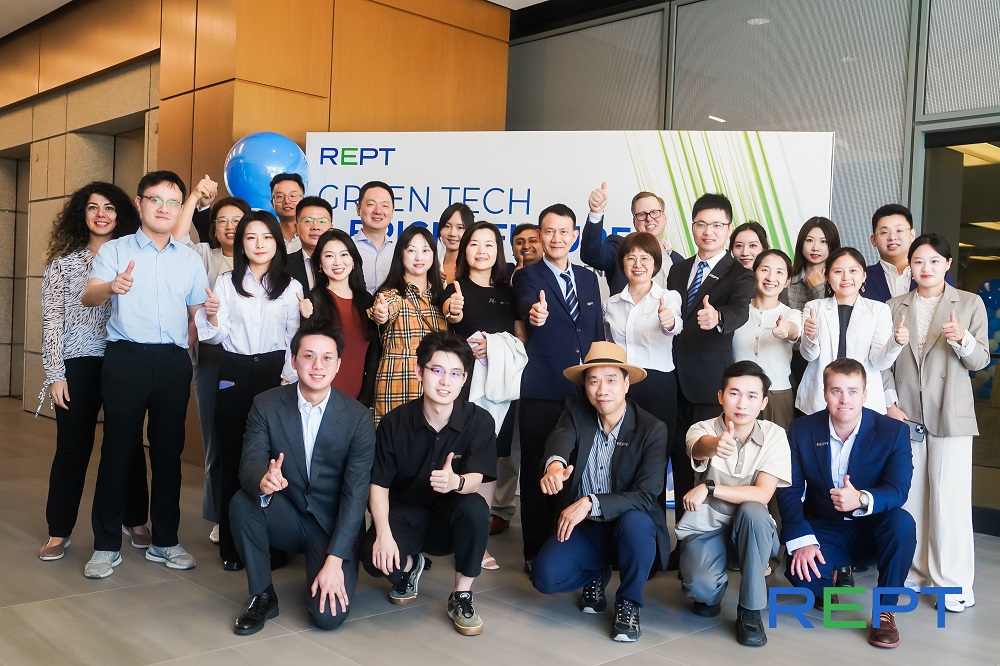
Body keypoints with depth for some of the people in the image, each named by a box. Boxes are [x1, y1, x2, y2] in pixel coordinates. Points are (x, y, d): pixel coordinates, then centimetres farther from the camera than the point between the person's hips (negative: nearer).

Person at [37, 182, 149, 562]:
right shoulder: (63, 262, 4)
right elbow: (52, 320, 1)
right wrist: (56, 374, -5)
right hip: (78, 364, -1)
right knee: (72, 447, 5)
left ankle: (135, 520, 25)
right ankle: (59, 531, 18)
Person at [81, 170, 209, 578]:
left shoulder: (190, 259, 13)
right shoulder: (115, 250, 3)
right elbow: (88, 296, -13)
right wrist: (112, 286, -36)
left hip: (174, 362, 3)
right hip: (126, 357, -3)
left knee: (169, 452, 8)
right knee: (118, 450, 1)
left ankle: (164, 542, 20)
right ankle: (107, 546, 13)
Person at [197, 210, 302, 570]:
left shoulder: (291, 287, 6)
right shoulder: (226, 283, 6)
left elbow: (295, 339, 5)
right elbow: (217, 336, 1)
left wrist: (288, 379, -4)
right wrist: (211, 315, -19)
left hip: (274, 371, 0)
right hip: (234, 372, 0)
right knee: (232, 454, 2)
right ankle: (232, 544, 11)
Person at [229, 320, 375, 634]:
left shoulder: (358, 417, -13)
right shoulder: (266, 405, -8)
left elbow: (355, 494, -15)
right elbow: (249, 464, -16)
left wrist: (334, 561, -22)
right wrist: (263, 482, -43)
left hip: (333, 524, -2)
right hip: (286, 516, 2)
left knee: (329, 616, -20)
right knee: (243, 502, -29)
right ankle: (262, 596, -8)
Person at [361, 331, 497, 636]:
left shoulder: (479, 420, -13)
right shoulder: (395, 422, -11)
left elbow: (475, 480, -21)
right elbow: (379, 485, -7)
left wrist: (456, 482, -46)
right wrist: (383, 533, -24)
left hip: (449, 519, 0)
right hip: (404, 515, 0)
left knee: (475, 507, -35)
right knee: (375, 559, -31)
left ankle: (461, 596, -11)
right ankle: (409, 566, 11)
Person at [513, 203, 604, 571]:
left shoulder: (588, 278, 13)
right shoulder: (528, 276, -1)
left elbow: (598, 332, 17)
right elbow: (528, 304, -25)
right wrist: (534, 313, -48)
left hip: (584, 391, 4)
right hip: (542, 392, -4)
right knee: (538, 472, 2)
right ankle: (536, 552, 14)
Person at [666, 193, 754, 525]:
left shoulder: (739, 274, -3)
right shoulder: (678, 270, 14)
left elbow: (740, 310, -24)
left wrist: (716, 317, -44)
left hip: (710, 385, -5)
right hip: (675, 382, 5)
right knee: (681, 463, 10)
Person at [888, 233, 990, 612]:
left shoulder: (970, 304, 4)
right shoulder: (895, 306, 9)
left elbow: (980, 361, 2)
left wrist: (963, 339, -18)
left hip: (950, 416, -2)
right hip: (905, 414, 2)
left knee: (950, 499, -4)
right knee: (908, 497, 5)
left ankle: (954, 582, 6)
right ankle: (914, 572, 17)